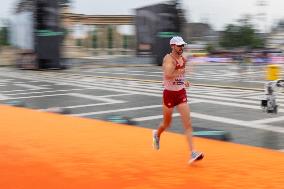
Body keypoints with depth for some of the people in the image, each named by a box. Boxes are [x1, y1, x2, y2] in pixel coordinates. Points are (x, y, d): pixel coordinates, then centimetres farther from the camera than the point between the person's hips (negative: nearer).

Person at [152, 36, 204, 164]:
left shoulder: (183, 59, 5)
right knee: (167, 123, 13)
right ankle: (157, 134, 48)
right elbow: (168, 75, -36)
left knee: (188, 123, -7)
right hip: (169, 94, -5)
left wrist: (183, 81, 10)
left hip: (181, 93, 5)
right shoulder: (168, 58, -17)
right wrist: (181, 71, -27)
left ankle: (192, 153, -10)